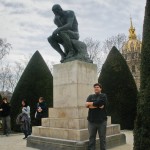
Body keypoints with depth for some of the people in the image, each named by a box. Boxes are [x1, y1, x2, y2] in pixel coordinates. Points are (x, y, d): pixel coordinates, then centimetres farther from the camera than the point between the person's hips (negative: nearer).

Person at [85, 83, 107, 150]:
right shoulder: (90, 96, 13)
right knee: (91, 138, 5)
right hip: (92, 121, 2)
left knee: (102, 138, 4)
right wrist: (98, 106, -11)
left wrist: (90, 103, -3)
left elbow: (99, 103, -15)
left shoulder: (103, 96, 5)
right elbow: (87, 105, -4)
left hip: (101, 121, -2)